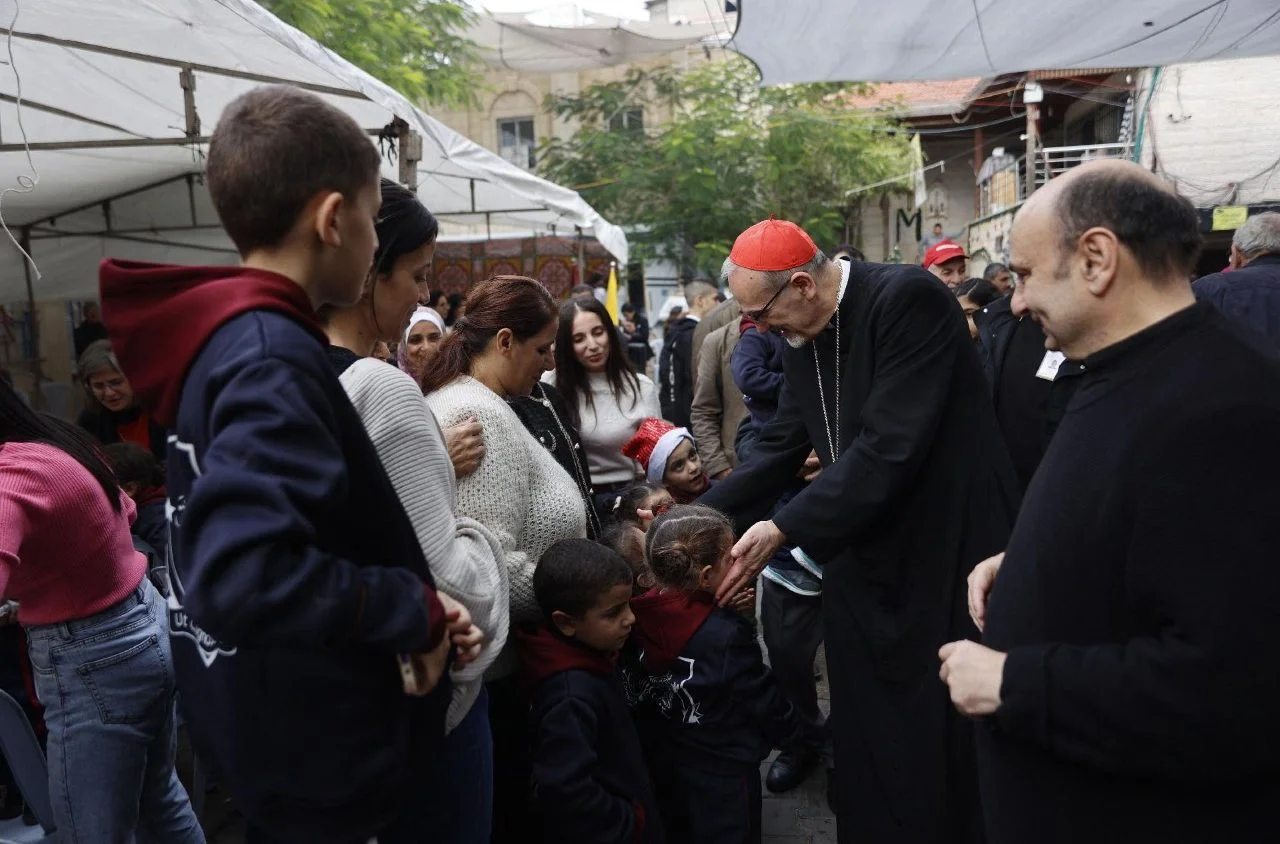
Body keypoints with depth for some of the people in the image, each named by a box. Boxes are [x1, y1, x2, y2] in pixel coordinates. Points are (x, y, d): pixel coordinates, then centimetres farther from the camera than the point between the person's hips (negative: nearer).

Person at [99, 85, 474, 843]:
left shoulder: (222, 340, 4)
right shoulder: (273, 358, -26)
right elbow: (241, 577, -38)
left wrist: (413, 602, 4)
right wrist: (415, 609, -23)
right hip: (320, 759, -9)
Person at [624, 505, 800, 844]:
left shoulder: (637, 619, -14)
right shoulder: (725, 635, -30)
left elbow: (635, 693, -1)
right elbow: (764, 699, -17)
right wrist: (788, 728, 3)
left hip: (661, 762, 5)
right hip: (723, 770, -5)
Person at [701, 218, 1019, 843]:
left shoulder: (909, 299, -19)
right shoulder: (802, 339, 5)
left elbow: (890, 447, -26)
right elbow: (778, 451, 9)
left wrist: (783, 528, -23)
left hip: (949, 556, -7)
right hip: (864, 564, 7)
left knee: (953, 747, 9)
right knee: (866, 747, 16)